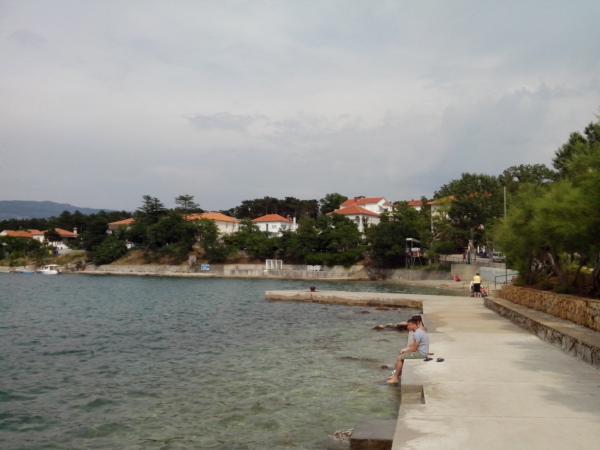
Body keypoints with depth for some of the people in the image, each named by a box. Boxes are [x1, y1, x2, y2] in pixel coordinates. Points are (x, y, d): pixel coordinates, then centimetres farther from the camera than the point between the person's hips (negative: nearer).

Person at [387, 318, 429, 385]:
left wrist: (405, 351, -4)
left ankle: (396, 378, 0)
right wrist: (405, 349, 10)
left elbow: (414, 349, -21)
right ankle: (397, 375, 18)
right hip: (421, 351, 11)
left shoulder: (417, 333, -23)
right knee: (401, 356, 18)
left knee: (399, 358, -8)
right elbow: (414, 344, 21)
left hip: (421, 353, -11)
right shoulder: (419, 330, 11)